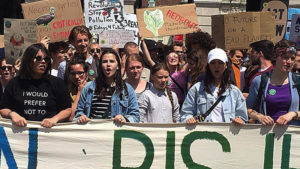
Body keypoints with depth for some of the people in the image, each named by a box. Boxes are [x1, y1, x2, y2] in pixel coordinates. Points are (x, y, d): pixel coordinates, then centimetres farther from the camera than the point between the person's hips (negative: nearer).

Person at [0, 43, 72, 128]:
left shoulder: (57, 83, 11)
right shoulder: (15, 83, 14)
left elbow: (67, 110, 10)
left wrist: (55, 119, -8)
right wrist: (12, 114, -4)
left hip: (49, 130, 0)